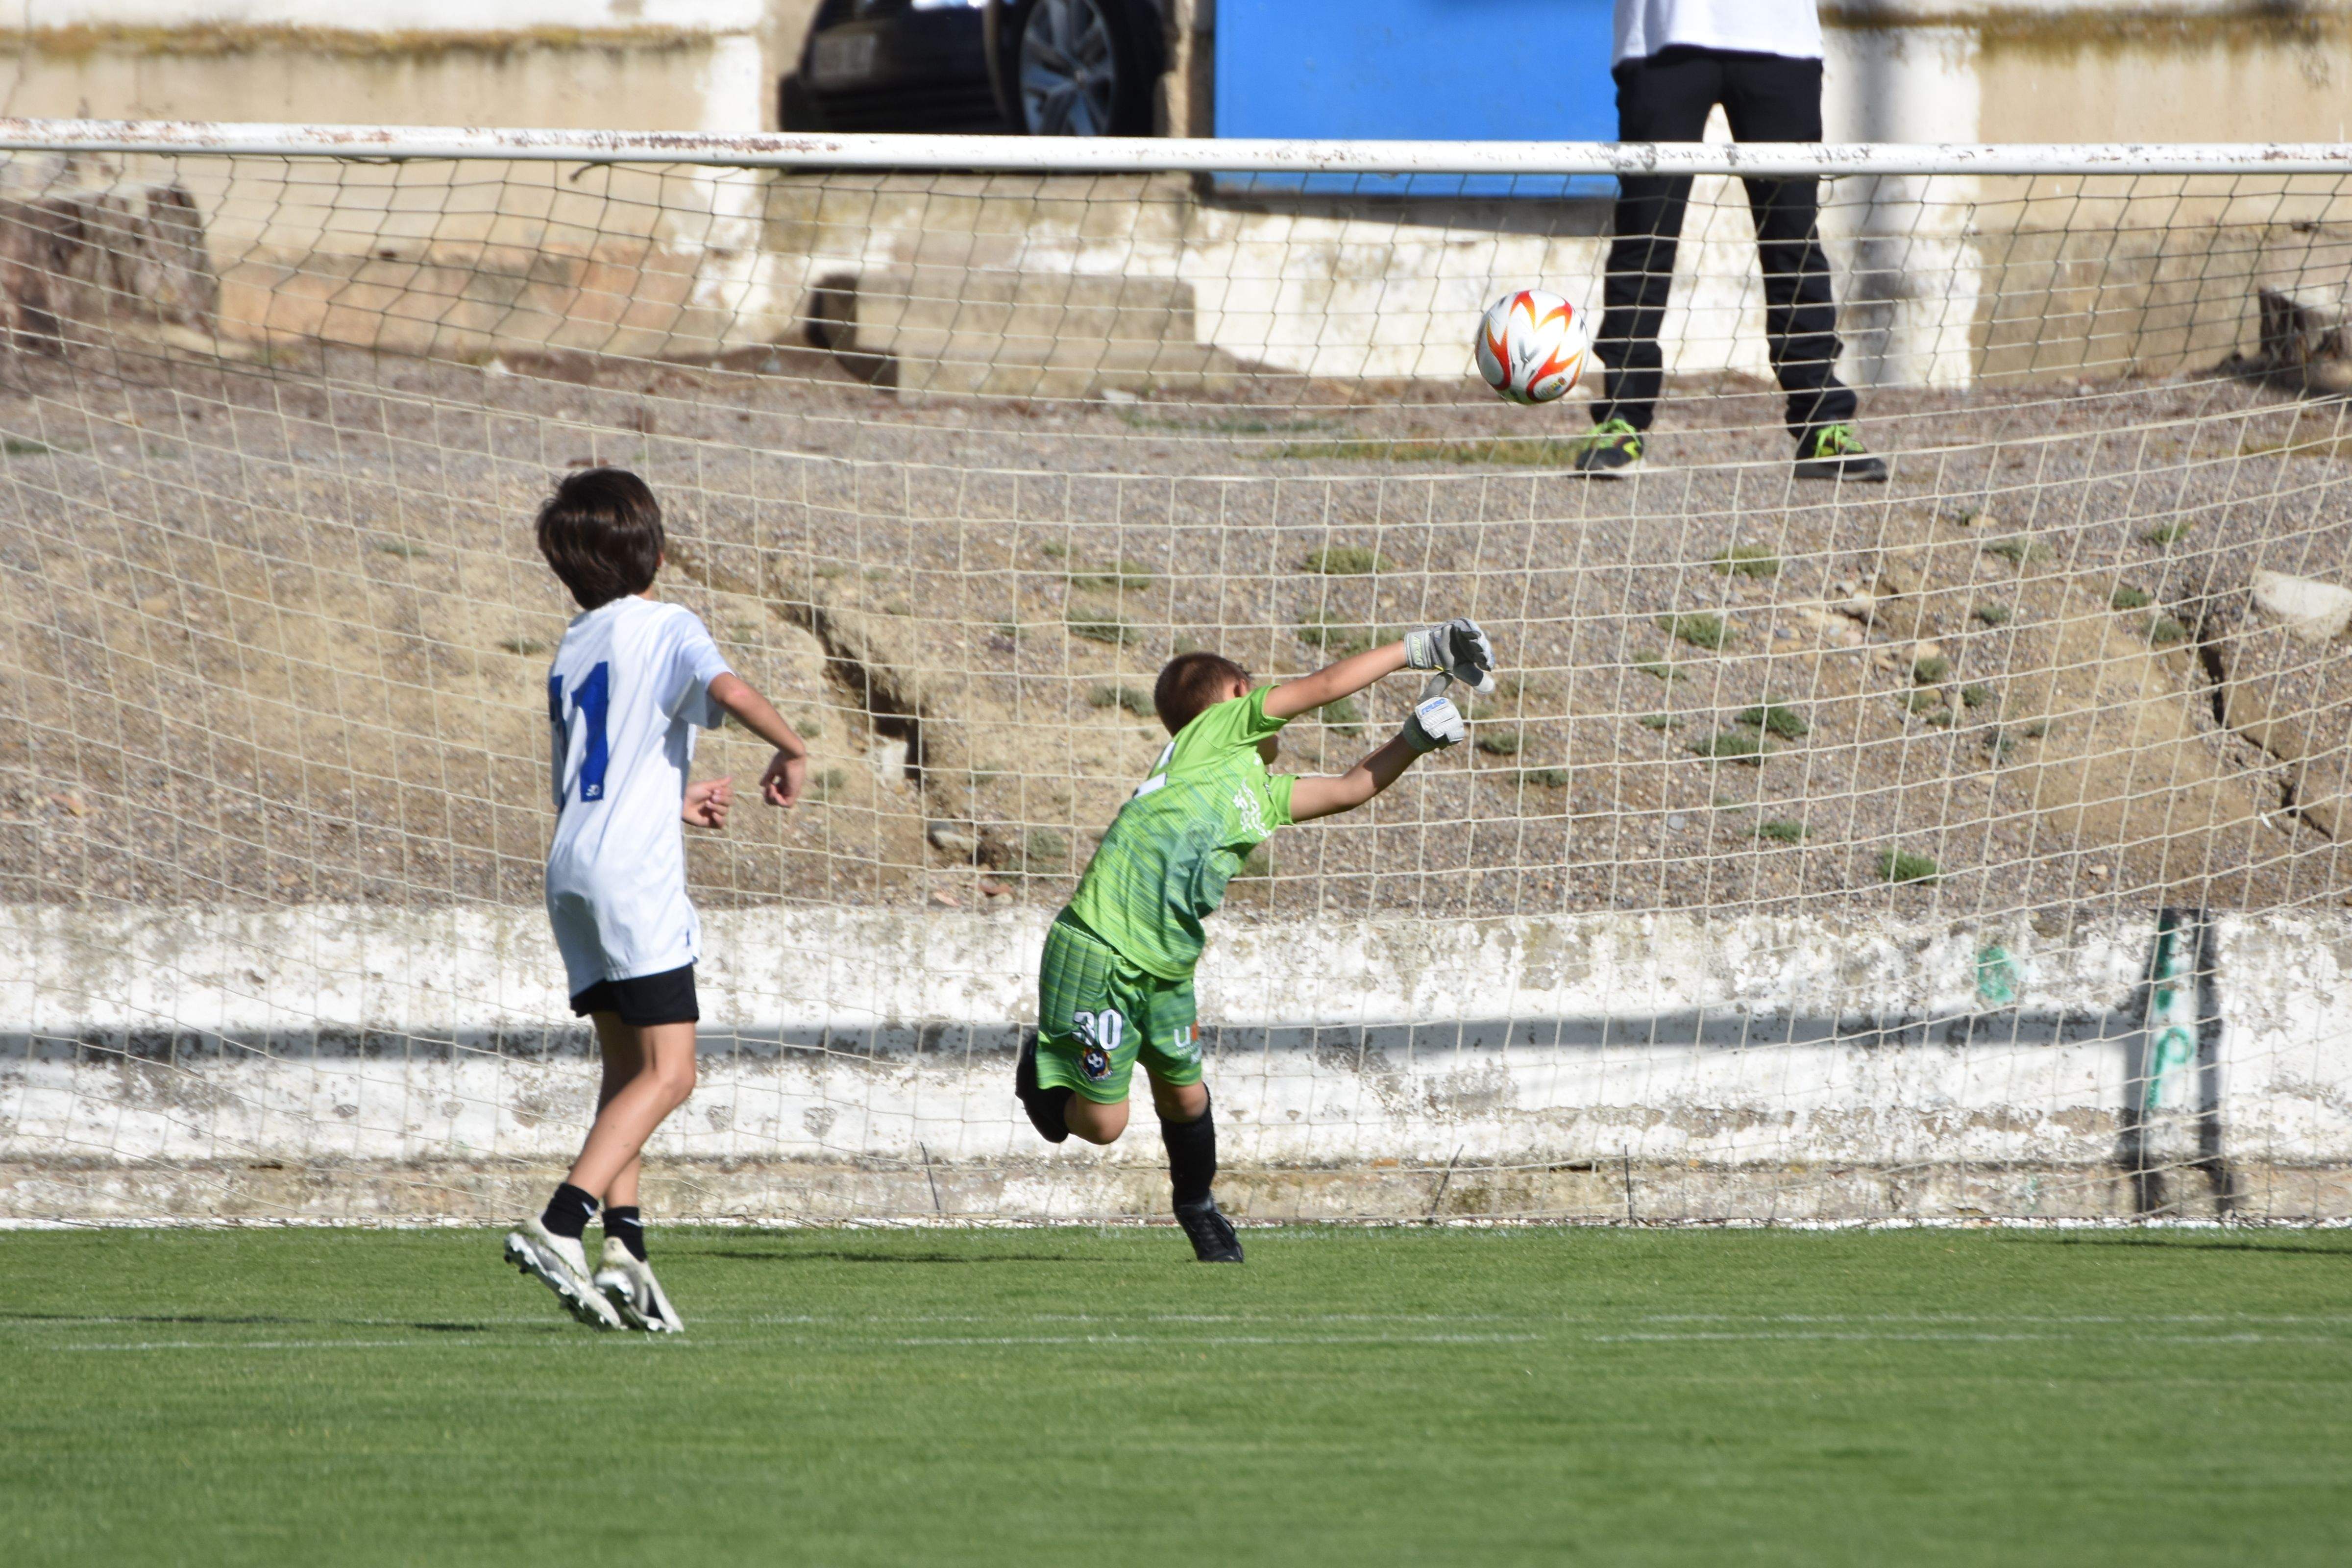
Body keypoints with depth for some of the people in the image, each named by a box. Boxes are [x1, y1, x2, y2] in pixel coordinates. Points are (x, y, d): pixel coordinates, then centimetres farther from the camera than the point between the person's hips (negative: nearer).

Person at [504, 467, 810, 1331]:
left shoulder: (571, 651, 19)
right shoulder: (665, 628, -3)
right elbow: (728, 689, -23)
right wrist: (791, 751, -7)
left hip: (571, 865, 8)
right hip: (634, 871, -8)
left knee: (627, 1067, 12)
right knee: (667, 1073, -9)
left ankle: (624, 1243, -1)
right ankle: (561, 1224, -23)